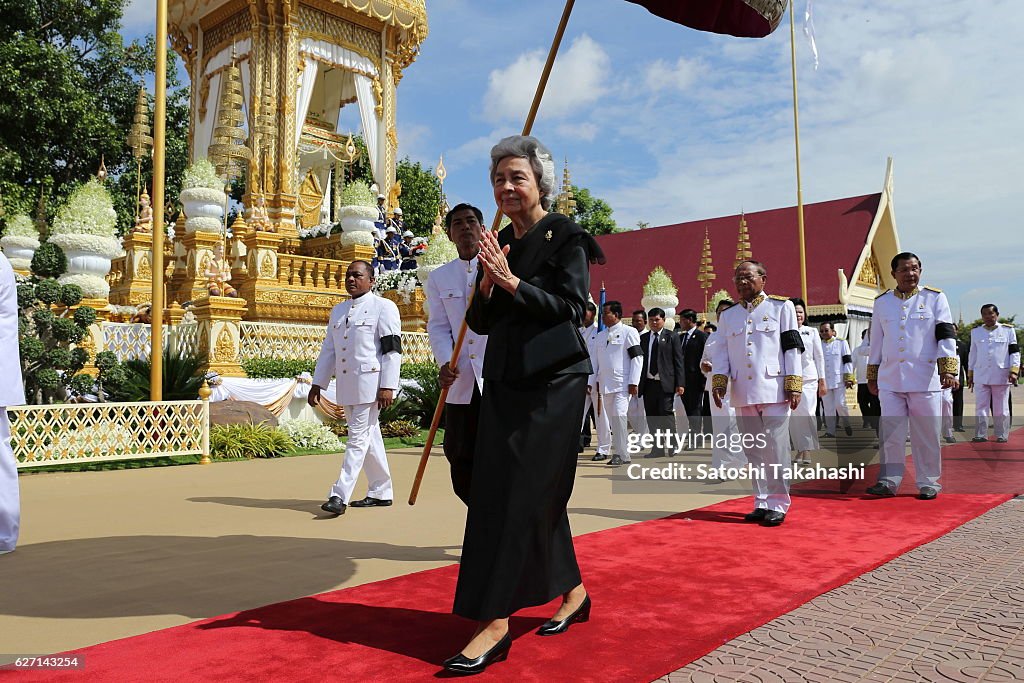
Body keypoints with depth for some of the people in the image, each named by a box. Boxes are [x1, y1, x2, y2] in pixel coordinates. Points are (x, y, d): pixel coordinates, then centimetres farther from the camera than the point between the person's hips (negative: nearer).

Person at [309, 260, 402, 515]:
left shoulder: (383, 307, -3)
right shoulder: (338, 311, 18)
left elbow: (392, 349, -10)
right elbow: (328, 350, 19)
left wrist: (387, 387, -17)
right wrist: (317, 384, 13)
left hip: (370, 383, -7)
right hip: (346, 384, 7)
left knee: (358, 438, -8)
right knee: (369, 437, 13)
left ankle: (340, 496, -8)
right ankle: (381, 493, 22)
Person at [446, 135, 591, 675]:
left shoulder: (566, 236, -3)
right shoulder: (499, 243, 13)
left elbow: (570, 308, -12)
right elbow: (480, 322, 11)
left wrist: (512, 282, -18)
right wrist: (487, 286, -8)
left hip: (553, 381, -6)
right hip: (505, 381, 7)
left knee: (522, 492, -8)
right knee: (539, 491, 11)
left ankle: (495, 624, -4)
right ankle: (573, 593, 28)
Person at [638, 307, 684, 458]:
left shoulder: (672, 337, 2)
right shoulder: (643, 338, 12)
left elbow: (679, 362, -1)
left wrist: (680, 383, -8)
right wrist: (638, 383, 5)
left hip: (665, 383, -4)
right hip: (648, 383, 4)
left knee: (665, 414, -9)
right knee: (652, 418, 6)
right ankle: (658, 448, 14)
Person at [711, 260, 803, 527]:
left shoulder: (781, 307, 5)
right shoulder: (727, 316, 15)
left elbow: (792, 348, 0)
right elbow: (721, 353, 11)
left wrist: (794, 385, -6)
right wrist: (718, 381, -4)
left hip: (773, 391, -4)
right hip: (743, 394, 4)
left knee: (775, 450, -5)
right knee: (753, 451, 7)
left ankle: (778, 504, 5)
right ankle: (761, 502, 16)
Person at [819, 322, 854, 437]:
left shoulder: (841, 343, 3)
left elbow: (848, 361, -1)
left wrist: (848, 378, -7)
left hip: (839, 380, -3)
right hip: (824, 381, 3)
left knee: (840, 404, -8)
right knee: (828, 407, 3)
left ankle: (846, 423, 18)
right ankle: (830, 431, 7)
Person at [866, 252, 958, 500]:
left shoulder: (935, 298, 4)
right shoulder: (882, 302, 11)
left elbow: (946, 335, -3)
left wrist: (948, 369, -14)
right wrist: (872, 376, 14)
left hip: (924, 380, -2)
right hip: (890, 380, 2)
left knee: (926, 435, 4)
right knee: (890, 433, 2)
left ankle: (928, 483, 16)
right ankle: (889, 481, 9)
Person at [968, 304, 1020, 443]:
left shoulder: (1008, 330, 3)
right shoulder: (976, 331, 10)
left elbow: (1014, 352, 0)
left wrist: (1014, 371, -10)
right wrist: (970, 375, 12)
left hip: (1001, 376, -2)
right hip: (980, 376, 2)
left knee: (1001, 408, 5)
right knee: (980, 407, 1)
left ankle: (1002, 435, 12)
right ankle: (981, 435, 5)